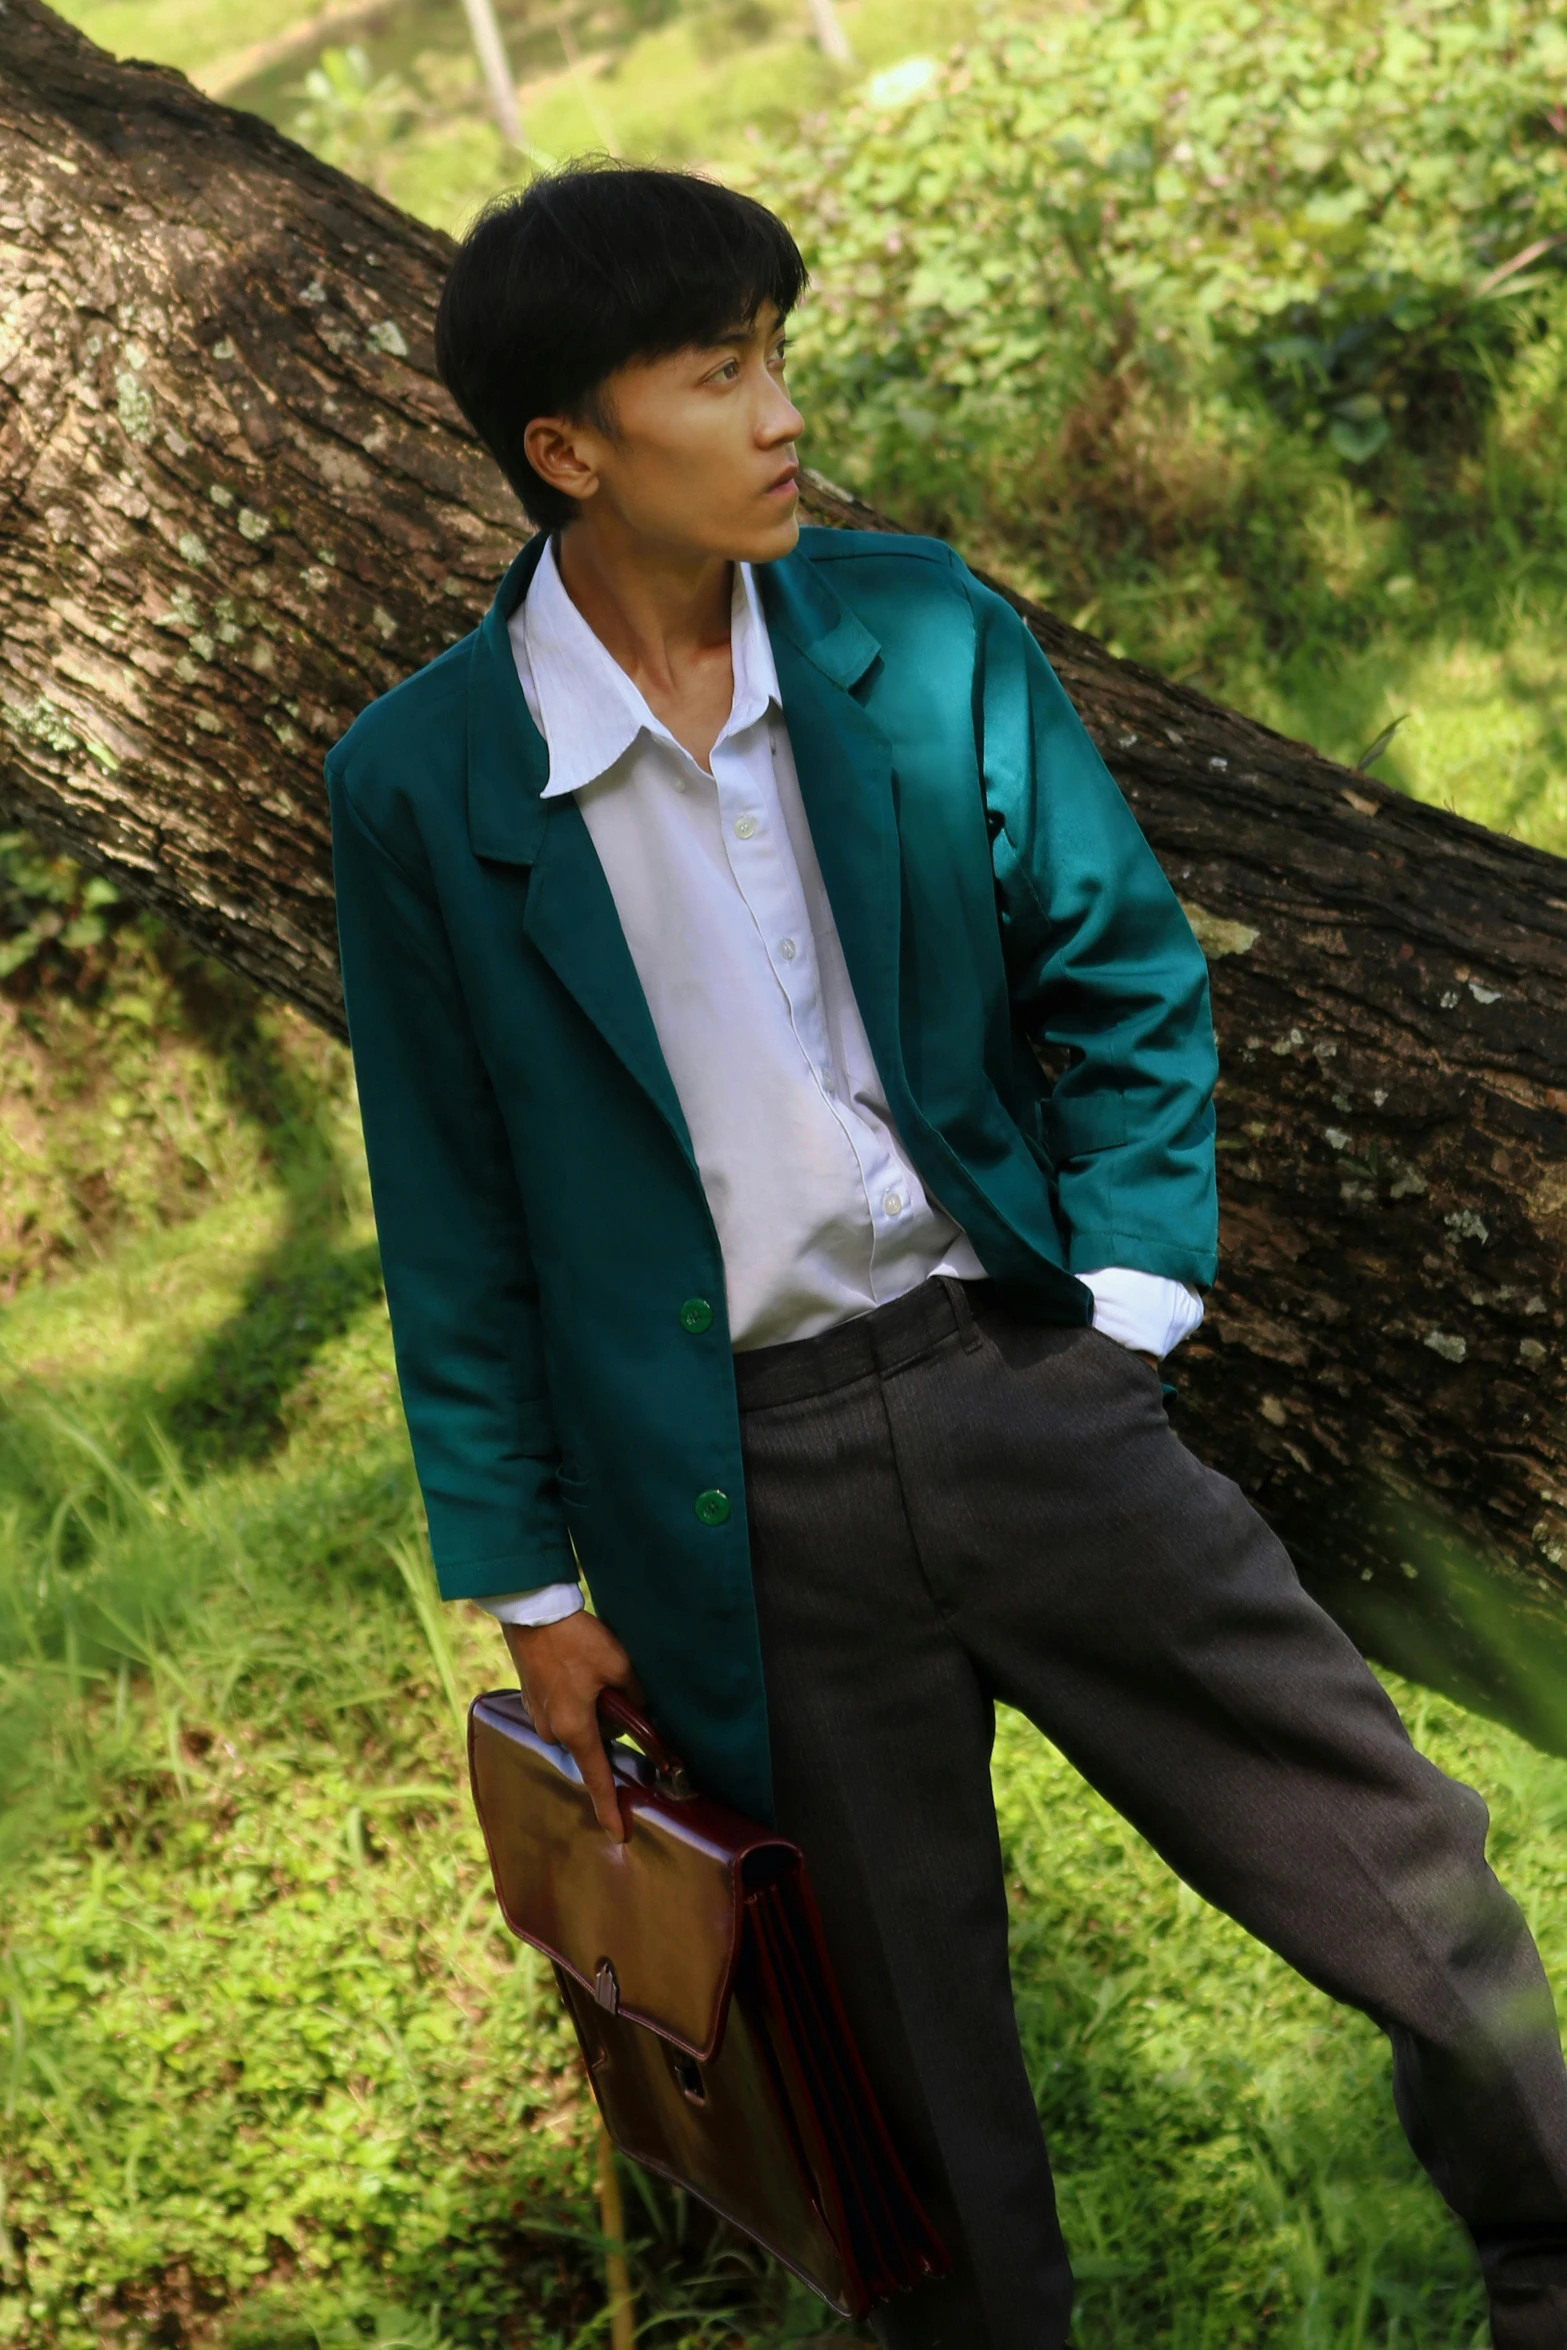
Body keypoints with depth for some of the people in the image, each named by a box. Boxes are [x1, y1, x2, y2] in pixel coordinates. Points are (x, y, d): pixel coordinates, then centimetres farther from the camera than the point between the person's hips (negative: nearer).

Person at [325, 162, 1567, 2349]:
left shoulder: (921, 630, 0)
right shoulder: (420, 785, -5)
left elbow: (1126, 975, 8)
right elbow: (456, 1222, 3)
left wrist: (1124, 1303, -2)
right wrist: (532, 1585, 6)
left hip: (1020, 1383, 2)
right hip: (747, 1491, -1)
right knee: (916, 2028, 12)